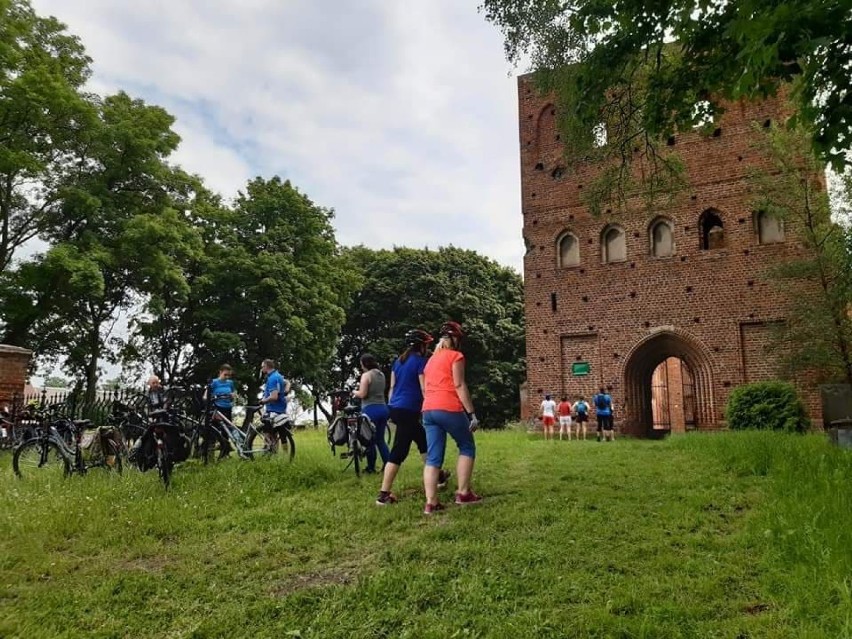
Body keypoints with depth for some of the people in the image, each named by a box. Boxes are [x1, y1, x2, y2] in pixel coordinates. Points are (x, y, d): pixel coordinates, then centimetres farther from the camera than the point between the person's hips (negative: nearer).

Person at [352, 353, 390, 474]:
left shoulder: (366, 375, -11)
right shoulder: (381, 374, 12)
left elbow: (362, 394, -15)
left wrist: (355, 392, 5)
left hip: (370, 409, -7)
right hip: (383, 408, 7)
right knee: (380, 439, 13)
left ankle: (371, 467, 11)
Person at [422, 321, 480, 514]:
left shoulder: (431, 359, 23)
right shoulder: (456, 356, 1)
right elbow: (459, 386, -8)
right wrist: (472, 413, -9)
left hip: (428, 410, 7)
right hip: (449, 408, -7)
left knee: (433, 457, 4)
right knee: (467, 447, 11)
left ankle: (431, 502, -1)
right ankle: (463, 493, 9)